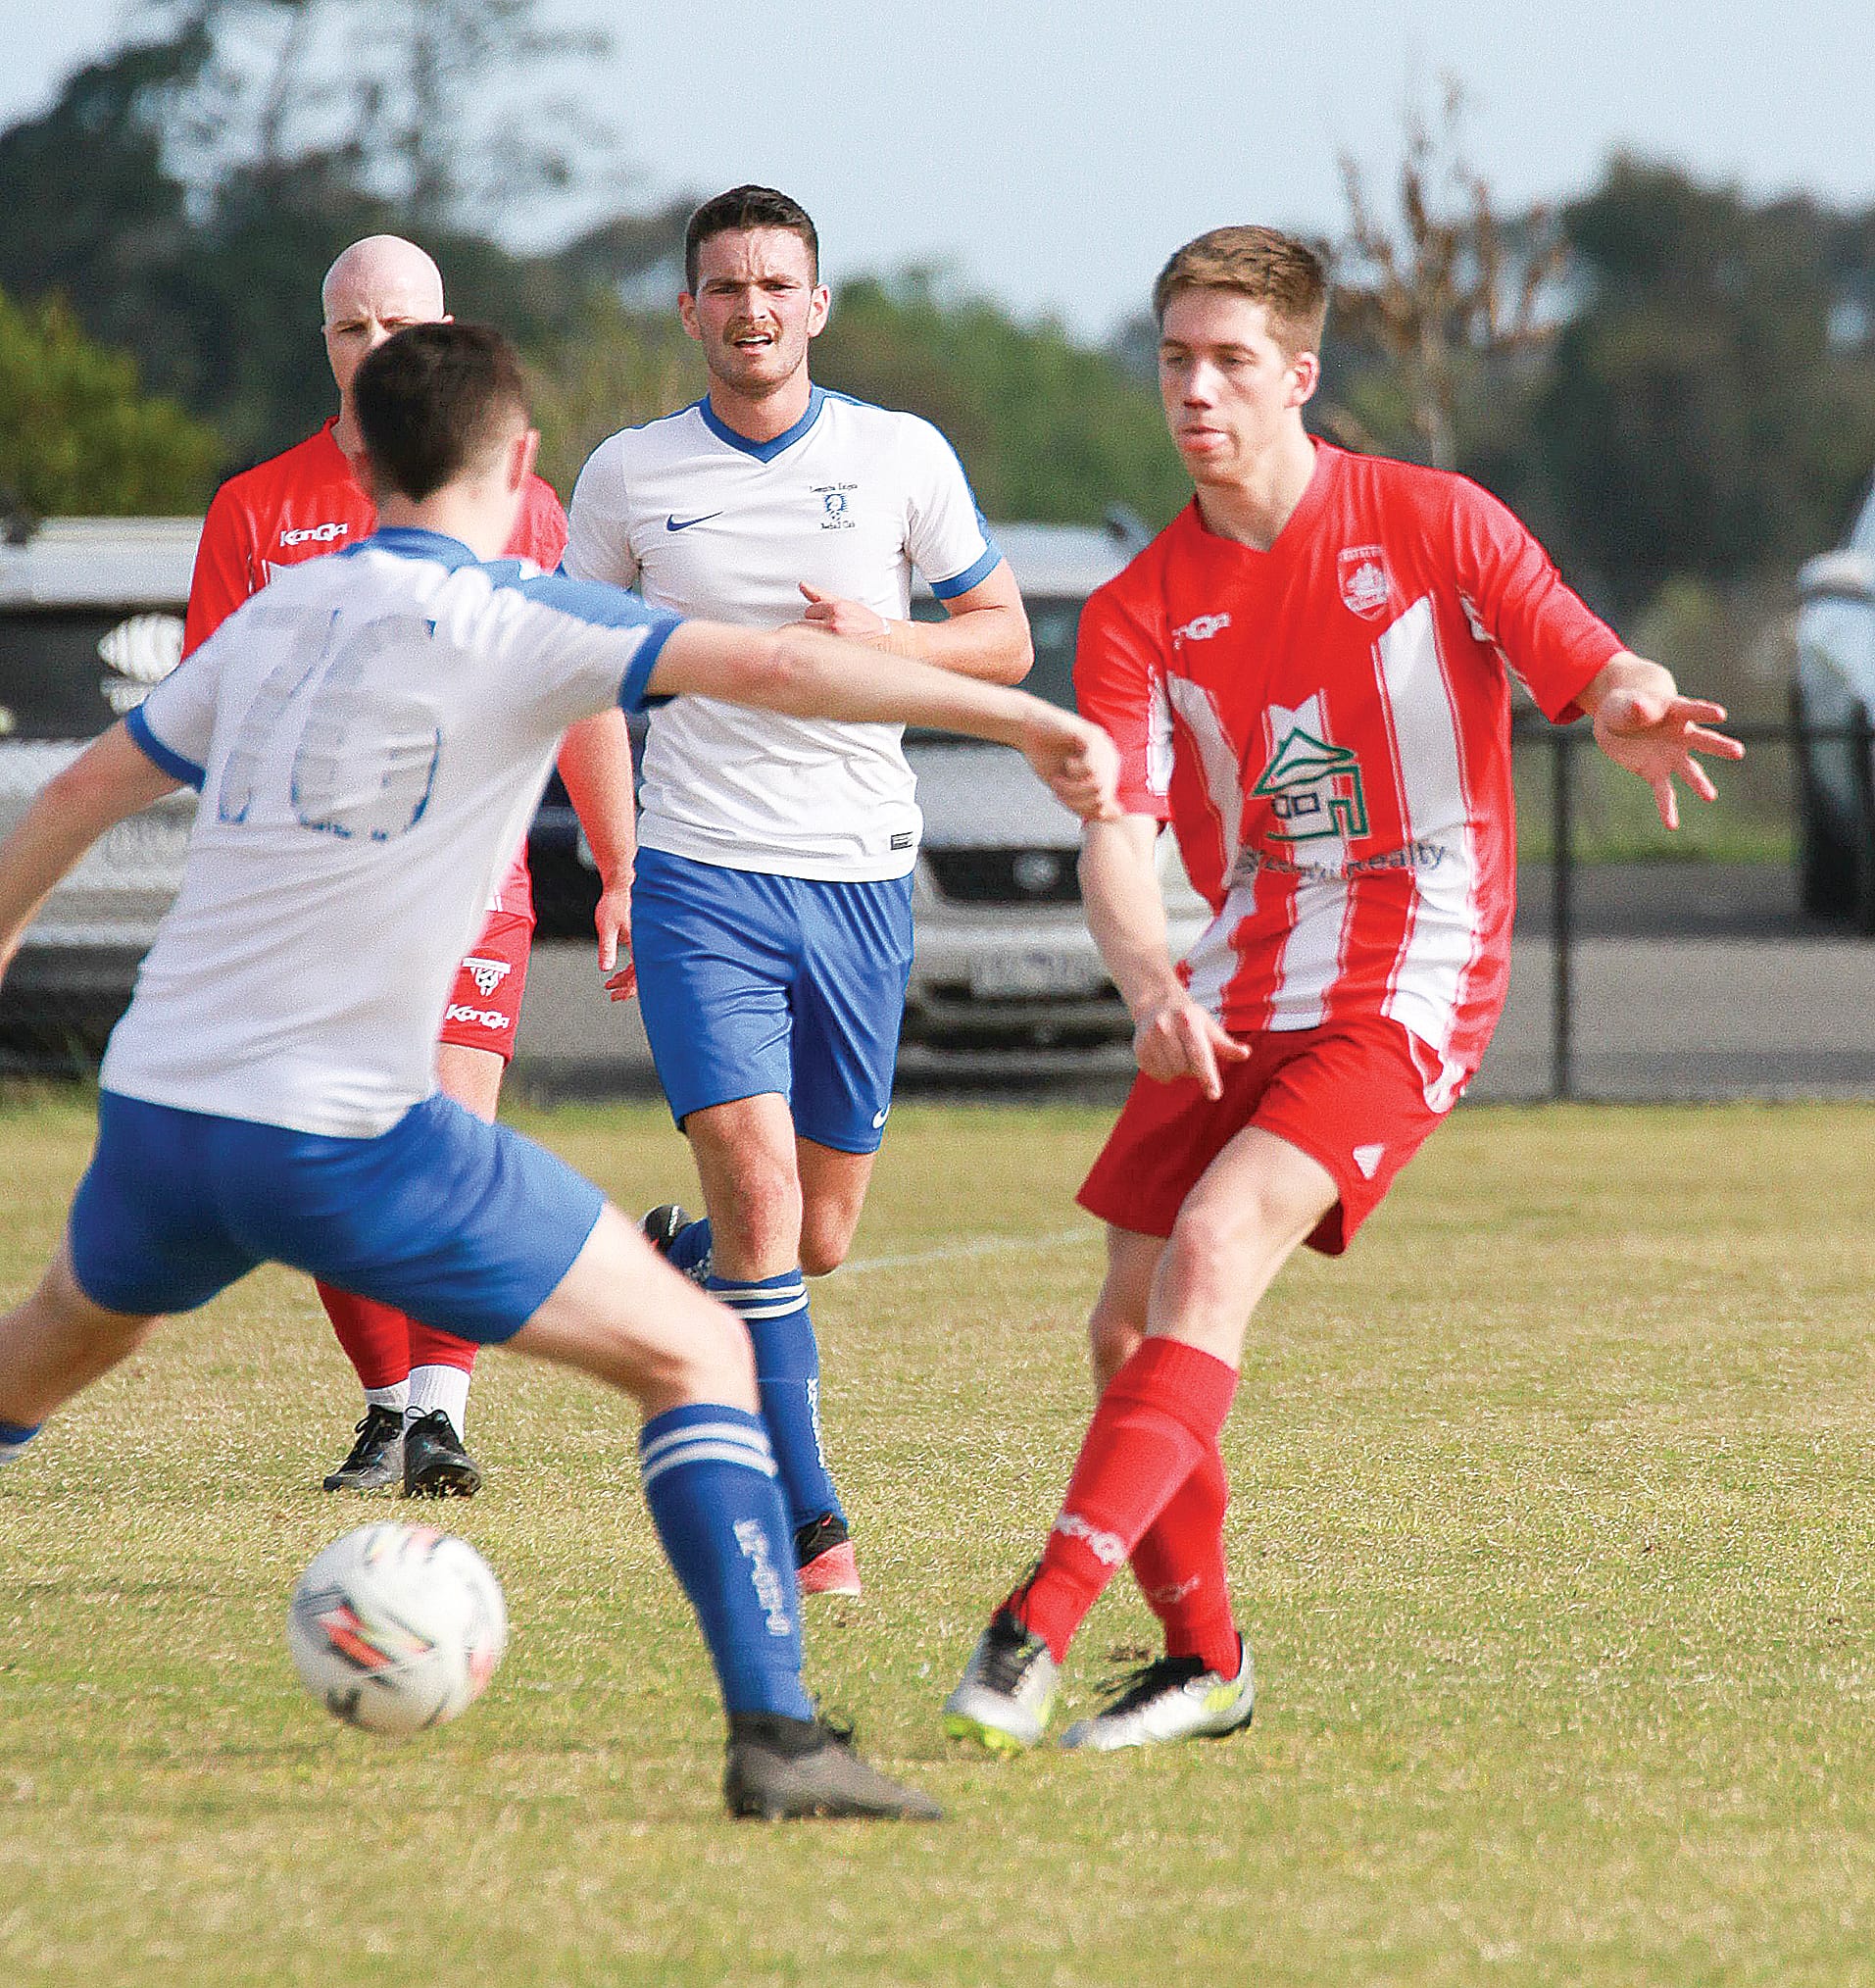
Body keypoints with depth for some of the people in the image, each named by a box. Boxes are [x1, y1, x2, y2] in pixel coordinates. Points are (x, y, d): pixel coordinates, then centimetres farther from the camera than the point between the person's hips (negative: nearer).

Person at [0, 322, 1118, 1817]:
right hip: (343, 1135, -6)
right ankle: (775, 1735, -12)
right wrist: (1035, 724, -19)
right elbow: (772, 667, -19)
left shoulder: (277, 615, 13)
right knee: (697, 1355, 1)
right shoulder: (514, 618, -6)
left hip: (156, 1113, 6)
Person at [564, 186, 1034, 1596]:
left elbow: (1006, 643, 8)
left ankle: (674, 1265, 42)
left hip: (862, 874, 2)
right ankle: (804, 1521, -12)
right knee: (757, 1186, -18)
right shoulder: (630, 476, 3)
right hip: (702, 871, -2)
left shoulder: (900, 457, 3)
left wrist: (885, 640, -10)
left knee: (818, 1240, 8)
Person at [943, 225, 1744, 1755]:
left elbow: (1600, 677, -6)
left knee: (1214, 1245, -24)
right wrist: (1152, 985, -28)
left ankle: (1041, 1625, -31)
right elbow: (1118, 834, -7)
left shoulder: (1433, 525, -3)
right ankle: (1205, 1661, 20)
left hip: (1409, 989, -5)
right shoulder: (1140, 611, 5)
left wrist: (1633, 714, -33)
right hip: (1233, 1000, 5)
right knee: (1129, 1328, 0)